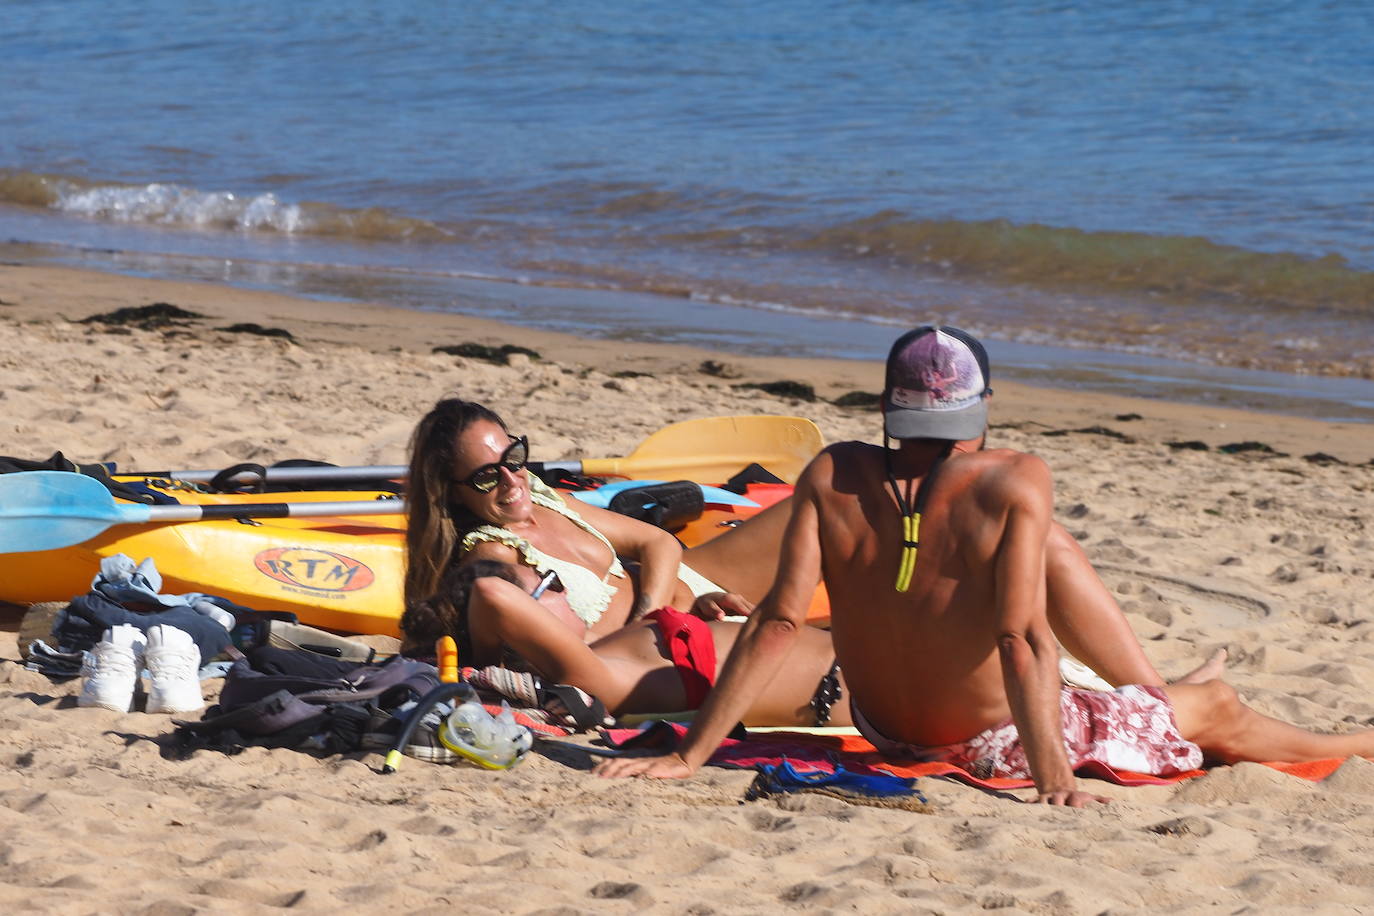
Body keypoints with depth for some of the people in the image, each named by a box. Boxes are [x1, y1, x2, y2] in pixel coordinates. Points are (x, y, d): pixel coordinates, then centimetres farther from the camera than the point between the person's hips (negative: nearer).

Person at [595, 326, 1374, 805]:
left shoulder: (834, 479, -16)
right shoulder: (1016, 484, -25)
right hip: (996, 745, -5)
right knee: (1218, 709, 18)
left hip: (886, 731, 5)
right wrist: (1053, 778, -33)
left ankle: (1151, 693, 53)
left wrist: (689, 757, -20)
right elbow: (1021, 638, -31)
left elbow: (780, 622, -20)